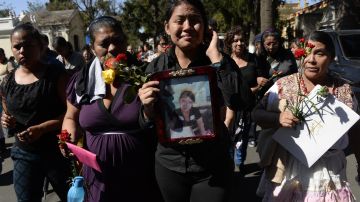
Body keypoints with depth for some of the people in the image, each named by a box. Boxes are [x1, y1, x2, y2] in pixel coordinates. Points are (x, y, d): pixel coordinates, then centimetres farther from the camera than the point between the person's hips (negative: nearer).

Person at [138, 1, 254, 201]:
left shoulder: (219, 61, -8)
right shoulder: (156, 67, -5)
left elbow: (239, 102, -26)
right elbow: (148, 125, -1)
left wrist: (215, 56, -24)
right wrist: (148, 109, -22)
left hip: (213, 166, -2)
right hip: (169, 165, 2)